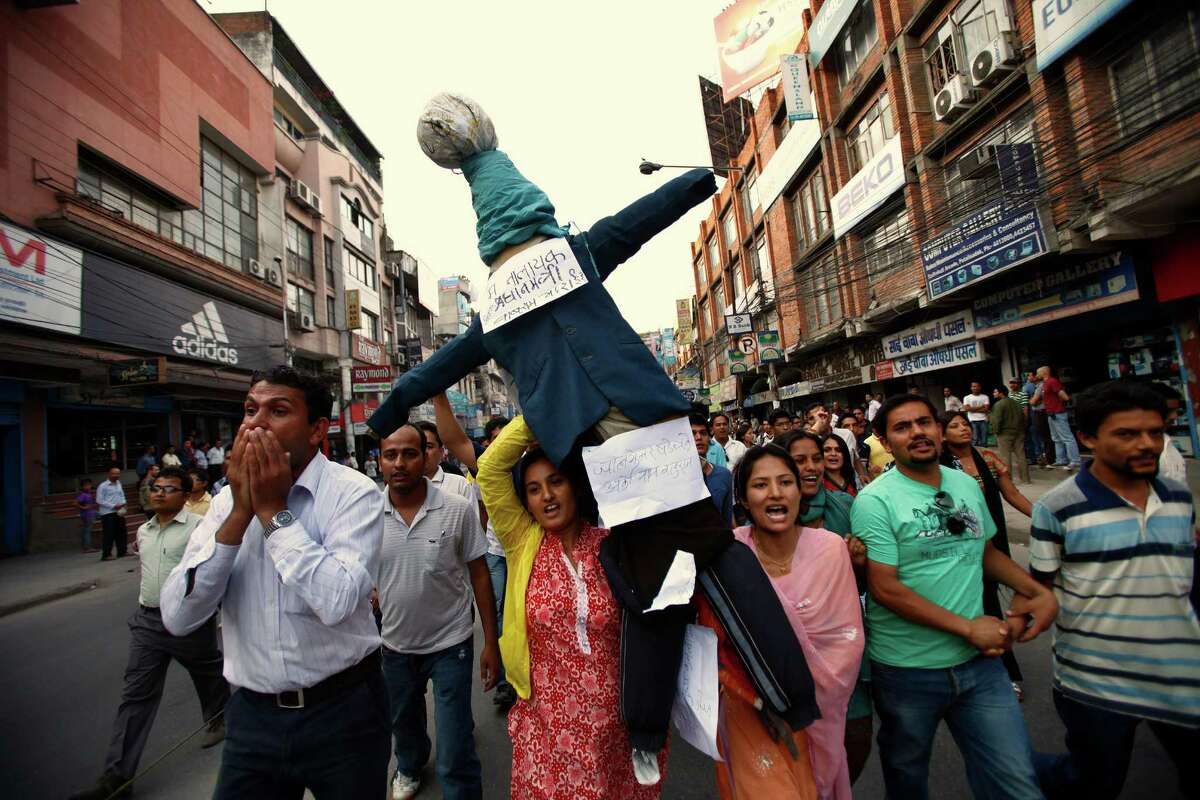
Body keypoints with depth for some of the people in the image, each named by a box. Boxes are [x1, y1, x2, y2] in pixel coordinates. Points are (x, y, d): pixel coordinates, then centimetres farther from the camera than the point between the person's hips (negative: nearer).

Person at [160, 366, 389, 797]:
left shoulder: (353, 493, -15)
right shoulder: (225, 500, 0)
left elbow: (337, 601, -28)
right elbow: (177, 617, -6)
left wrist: (273, 511, -20)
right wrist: (240, 513, -16)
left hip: (341, 711, -3)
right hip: (252, 714, 3)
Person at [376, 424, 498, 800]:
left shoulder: (459, 509, -19)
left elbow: (479, 575, -10)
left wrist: (491, 642, -9)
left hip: (450, 643, -3)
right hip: (395, 644, 4)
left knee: (455, 752, 2)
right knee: (403, 721, 30)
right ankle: (410, 768, 60)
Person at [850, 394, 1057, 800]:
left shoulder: (967, 485, 3)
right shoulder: (875, 501, -17)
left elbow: (986, 551, 17)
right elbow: (884, 587, -21)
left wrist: (1038, 591, 3)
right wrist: (968, 627, -18)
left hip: (980, 662, 4)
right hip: (906, 671, -4)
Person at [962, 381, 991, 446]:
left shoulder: (985, 397, 8)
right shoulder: (967, 398, 4)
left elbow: (986, 409, -2)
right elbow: (967, 408, -9)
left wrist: (973, 409, -7)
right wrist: (980, 407, -4)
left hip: (983, 420, 2)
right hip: (973, 421, -2)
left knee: (984, 439, 3)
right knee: (974, 439, -4)